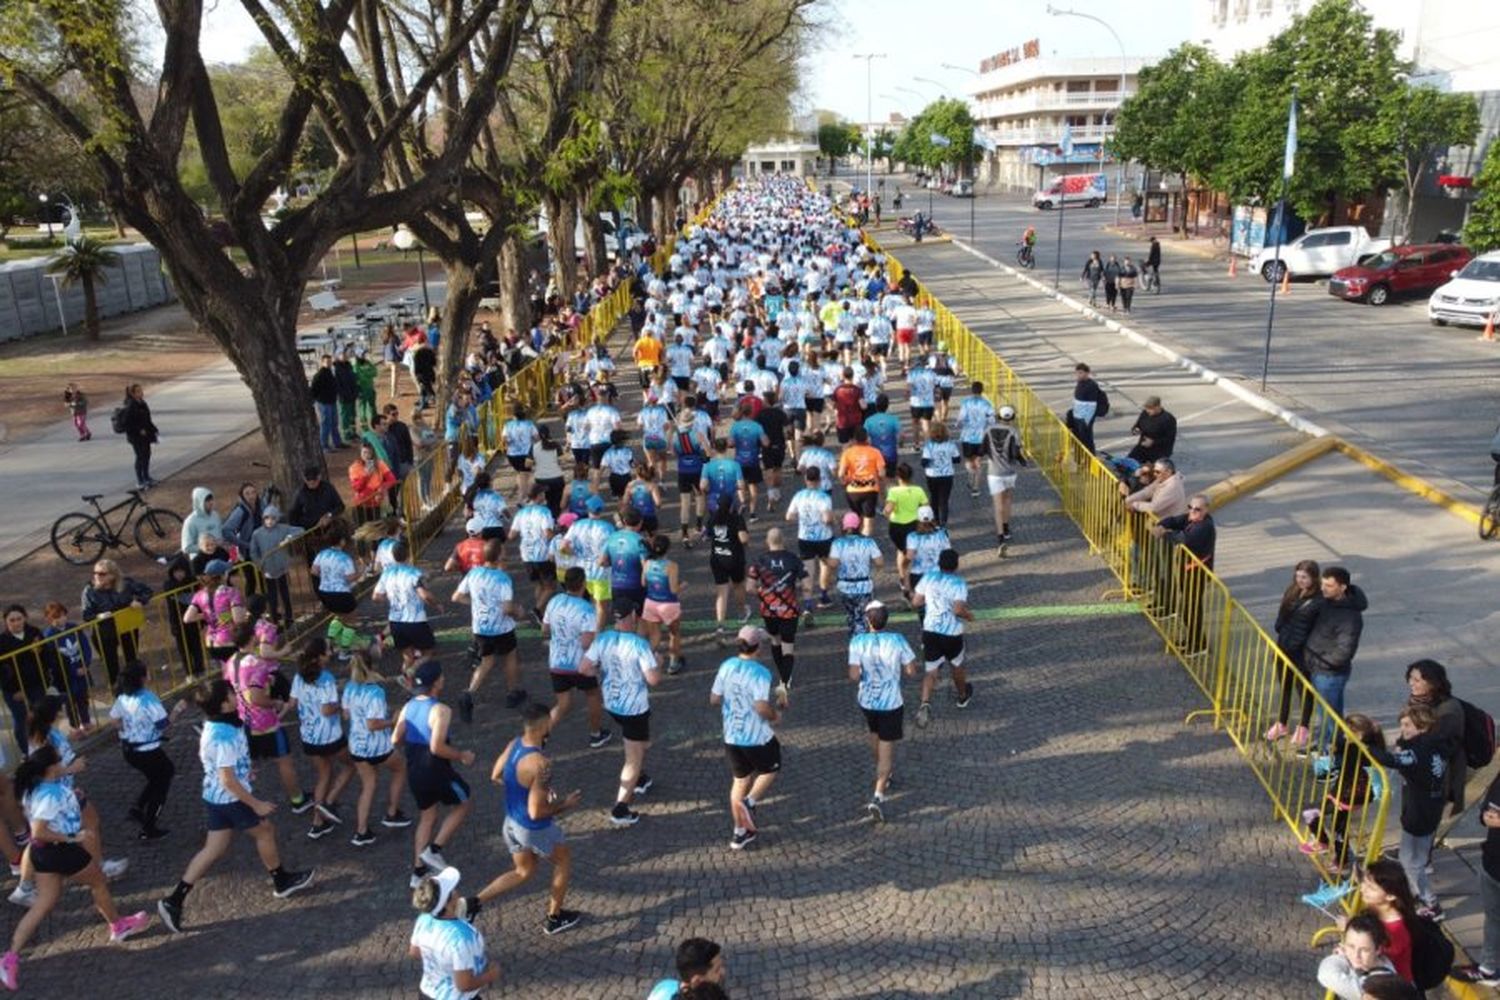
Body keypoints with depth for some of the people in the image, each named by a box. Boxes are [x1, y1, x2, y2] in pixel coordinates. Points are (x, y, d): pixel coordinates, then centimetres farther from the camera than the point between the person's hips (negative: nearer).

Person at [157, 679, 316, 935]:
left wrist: (242, 772, 30)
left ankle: (174, 901, 12)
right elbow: (228, 781, -28)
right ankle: (282, 882, 30)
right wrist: (256, 804, -21)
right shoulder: (225, 736, -29)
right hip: (231, 799, -8)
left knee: (213, 849, 14)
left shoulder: (214, 727, 2)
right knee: (265, 831, 13)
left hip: (215, 797, 9)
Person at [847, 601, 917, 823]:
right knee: (887, 748, 3)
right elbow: (911, 671, -11)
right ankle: (878, 796, -9)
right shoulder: (898, 640, -17)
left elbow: (854, 675, -15)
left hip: (867, 700, 3)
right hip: (890, 703, -3)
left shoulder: (858, 642, -15)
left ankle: (882, 775, 51)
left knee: (875, 735, 29)